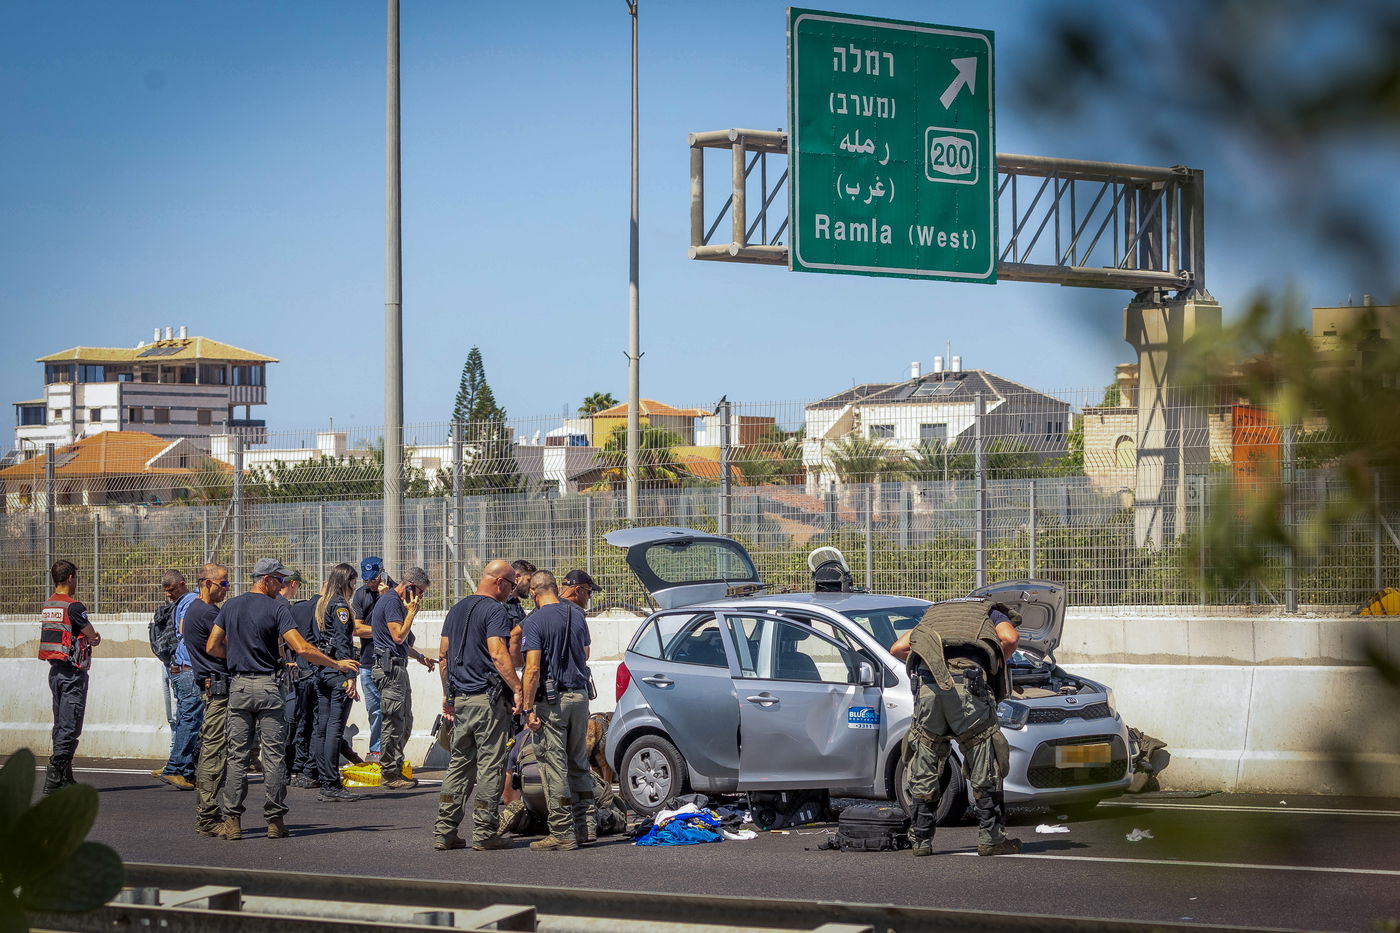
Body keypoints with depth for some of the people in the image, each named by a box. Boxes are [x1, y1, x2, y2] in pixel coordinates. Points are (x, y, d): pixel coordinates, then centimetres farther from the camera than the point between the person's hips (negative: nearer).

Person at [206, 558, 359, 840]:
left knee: (237, 755, 6)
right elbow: (302, 649, -14)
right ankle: (275, 821, 3)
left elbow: (213, 647, 7)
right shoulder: (276, 608, -7)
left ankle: (232, 821, 1)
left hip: (238, 687, 4)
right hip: (268, 688, -4)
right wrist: (337, 664, -5)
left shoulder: (230, 607, 8)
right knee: (274, 755, 2)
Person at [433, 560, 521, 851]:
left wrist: (447, 693, 23)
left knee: (459, 764, 12)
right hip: (489, 699, -8)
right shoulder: (495, 610, -11)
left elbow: (443, 655, 18)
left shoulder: (457, 609, 15)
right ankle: (484, 834, -2)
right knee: (490, 766, -2)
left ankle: (444, 832, 9)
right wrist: (517, 688, -19)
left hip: (459, 697, 8)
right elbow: (498, 654, -21)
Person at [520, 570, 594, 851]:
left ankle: (563, 833, -3)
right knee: (579, 764, 16)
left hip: (552, 700, -6)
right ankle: (587, 825, 15)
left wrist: (529, 708, -14)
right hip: (580, 695, 6)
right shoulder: (577, 615, 8)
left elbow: (532, 669, -17)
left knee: (554, 767, -3)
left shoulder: (535, 621, -11)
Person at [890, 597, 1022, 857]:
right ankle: (990, 838, 7)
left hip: (927, 681, 3)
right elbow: (1010, 637, 5)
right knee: (984, 764, 7)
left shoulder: (933, 613, 38)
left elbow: (897, 648, 25)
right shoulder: (992, 612, 28)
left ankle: (921, 839, 16)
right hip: (967, 682, -3)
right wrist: (998, 665, 21)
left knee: (924, 766, 14)